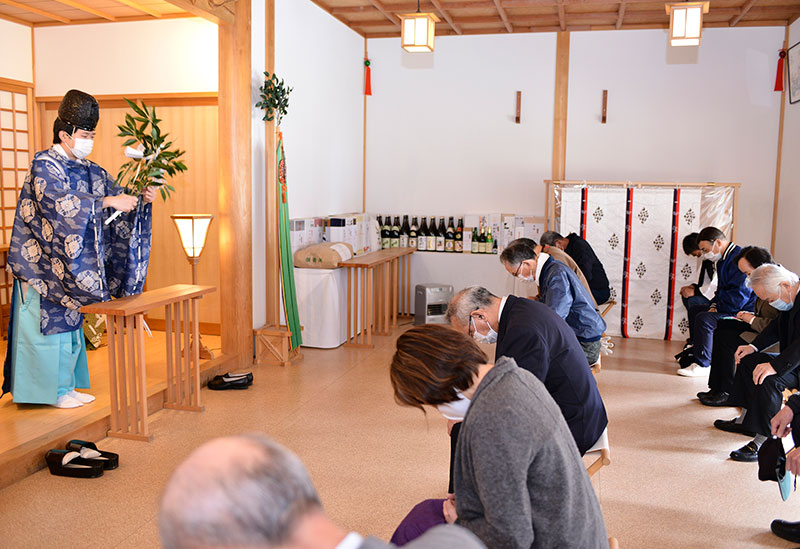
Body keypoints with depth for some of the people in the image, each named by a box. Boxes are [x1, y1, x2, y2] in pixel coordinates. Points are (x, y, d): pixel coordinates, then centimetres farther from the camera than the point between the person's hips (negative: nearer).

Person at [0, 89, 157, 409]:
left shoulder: (90, 171, 11)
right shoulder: (44, 166, -11)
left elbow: (117, 193, 11)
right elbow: (59, 203, -27)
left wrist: (143, 198, -10)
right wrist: (107, 201, -31)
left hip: (71, 264, 8)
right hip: (44, 261, -8)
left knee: (68, 320, 12)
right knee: (50, 321, -2)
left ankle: (66, 386, 21)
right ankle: (52, 390, 7)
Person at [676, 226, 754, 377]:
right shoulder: (723, 259, 14)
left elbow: (739, 296, -26)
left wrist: (717, 307, -14)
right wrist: (714, 305, 4)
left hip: (742, 312, -11)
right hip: (725, 308, 11)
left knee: (703, 319, -26)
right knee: (693, 312, 17)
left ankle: (702, 365, -18)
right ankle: (696, 355, 22)